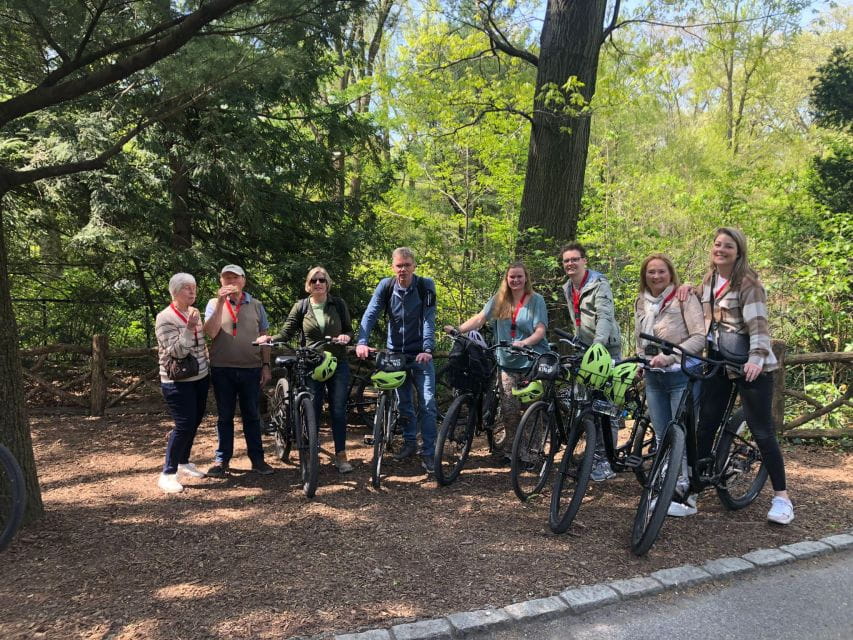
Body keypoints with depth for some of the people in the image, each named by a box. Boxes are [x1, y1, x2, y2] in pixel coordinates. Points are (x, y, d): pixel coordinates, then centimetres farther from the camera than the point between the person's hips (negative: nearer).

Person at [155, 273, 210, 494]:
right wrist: (189, 328, -30)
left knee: (195, 422, 14)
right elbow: (177, 351, -21)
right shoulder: (165, 318, -14)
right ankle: (168, 474, -1)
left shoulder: (194, 313, 8)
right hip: (178, 382, -8)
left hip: (200, 378, 8)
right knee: (184, 425, -11)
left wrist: (207, 368, 18)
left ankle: (184, 462, 31)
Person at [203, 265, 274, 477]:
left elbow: (264, 337, 9)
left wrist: (266, 365, 4)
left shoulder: (255, 305, 6)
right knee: (225, 416, 9)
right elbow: (211, 332, -13)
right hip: (223, 369, -1)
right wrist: (221, 302, -18)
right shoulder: (214, 304, 2)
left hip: (251, 369, 1)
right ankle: (222, 459, 19)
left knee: (252, 415, 9)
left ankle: (257, 458, 18)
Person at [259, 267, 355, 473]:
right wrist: (270, 339, -22)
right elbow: (286, 333, -3)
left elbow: (349, 330, 6)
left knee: (338, 410, 2)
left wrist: (346, 336, -17)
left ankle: (341, 456, 14)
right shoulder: (301, 306, 3)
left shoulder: (338, 304, 3)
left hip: (338, 365, 0)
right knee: (312, 410, 3)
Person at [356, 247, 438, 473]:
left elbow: (429, 319, -18)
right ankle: (410, 442, 30)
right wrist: (361, 342, -30)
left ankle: (428, 452, 3)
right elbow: (370, 314, -14)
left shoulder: (425, 286, -11)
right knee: (403, 402, 12)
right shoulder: (386, 286, -5)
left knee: (427, 402, -6)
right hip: (395, 352, 2)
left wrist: (427, 349, -30)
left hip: (420, 354, -2)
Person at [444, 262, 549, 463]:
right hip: (508, 362, 3)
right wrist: (458, 329, -13)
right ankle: (509, 447, 17)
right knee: (508, 408, 1)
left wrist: (524, 342, -26)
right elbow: (479, 318, 0)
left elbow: (540, 330, -8)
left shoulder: (536, 300, -1)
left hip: (532, 361, -2)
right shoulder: (499, 300, 7)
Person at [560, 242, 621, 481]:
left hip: (606, 349, -8)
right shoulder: (568, 289, 13)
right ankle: (595, 454, 20)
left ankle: (605, 461, -3)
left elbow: (605, 317, -25)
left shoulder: (599, 285, -11)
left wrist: (598, 343, -39)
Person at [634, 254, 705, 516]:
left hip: (681, 376, -6)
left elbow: (699, 338, -15)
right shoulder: (641, 303, 12)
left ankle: (686, 496, 4)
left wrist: (669, 356, -23)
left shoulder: (684, 298, -7)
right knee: (662, 438, 10)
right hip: (654, 378, 6)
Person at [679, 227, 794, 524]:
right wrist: (689, 290, 8)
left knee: (762, 430, -3)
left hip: (749, 365, -6)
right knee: (706, 425, 9)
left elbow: (758, 323, -20)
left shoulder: (748, 282, -11)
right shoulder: (710, 279, 10)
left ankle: (781, 496, 9)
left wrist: (756, 358, -35)